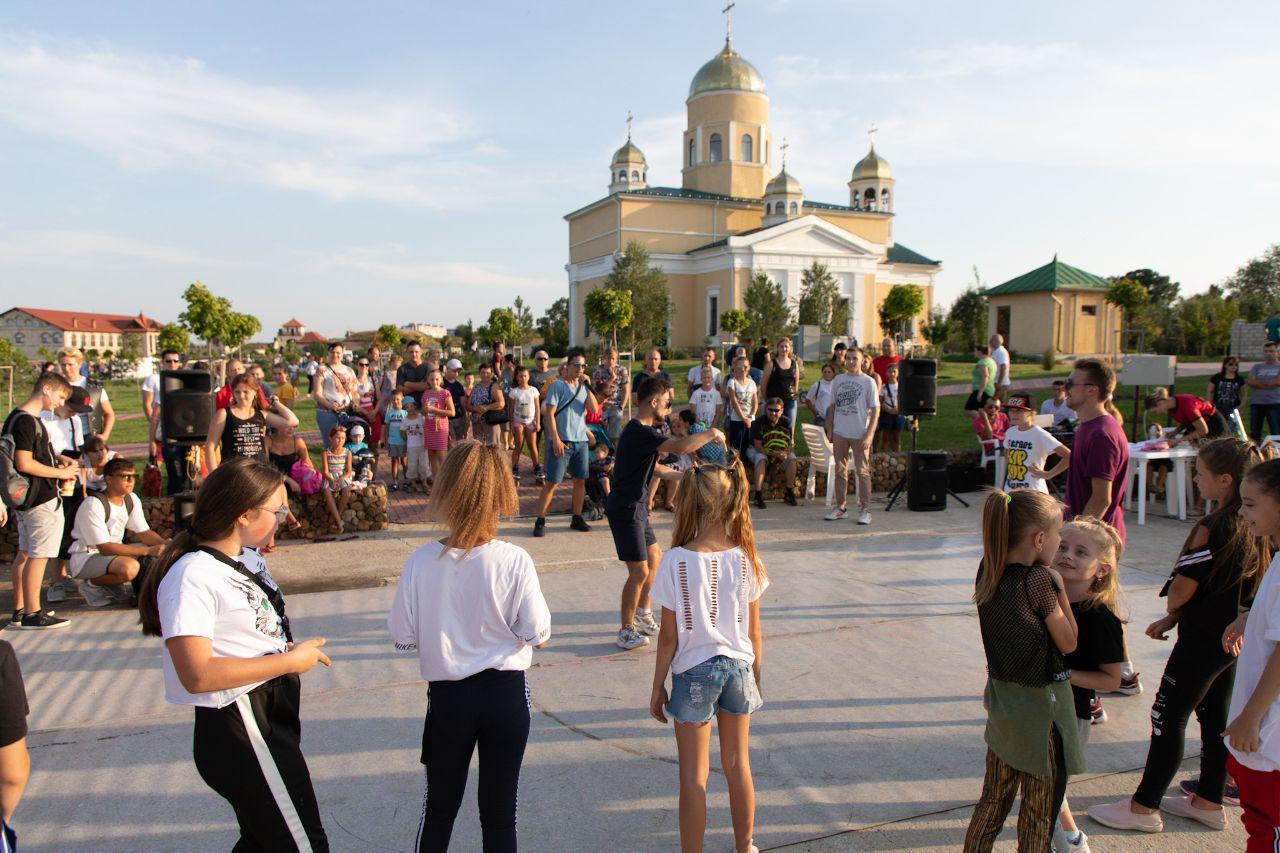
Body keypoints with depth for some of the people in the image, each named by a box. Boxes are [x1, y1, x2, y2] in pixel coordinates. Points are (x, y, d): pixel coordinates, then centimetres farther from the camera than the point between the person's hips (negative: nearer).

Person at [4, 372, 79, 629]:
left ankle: (19, 610, 25)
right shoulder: (25, 421, -18)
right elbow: (24, 464, -23)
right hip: (42, 500, -11)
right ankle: (32, 614, 0)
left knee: (25, 553, 16)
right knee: (39, 555, -5)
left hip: (28, 499, 11)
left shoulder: (24, 418, 14)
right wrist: (61, 473, -14)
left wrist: (58, 458, 11)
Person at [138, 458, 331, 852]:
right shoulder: (192, 576, -21)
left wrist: (294, 650, 3)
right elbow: (196, 675, -27)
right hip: (239, 729, -9)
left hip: (274, 715, 9)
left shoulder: (248, 558, 7)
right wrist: (289, 660, -21)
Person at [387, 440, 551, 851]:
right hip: (506, 693, -1)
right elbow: (538, 635, -11)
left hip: (447, 696, 1)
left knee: (439, 807, 21)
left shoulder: (421, 562, -14)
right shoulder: (514, 561, -18)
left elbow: (403, 638, -6)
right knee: (499, 809, 15)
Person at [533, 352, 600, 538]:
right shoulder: (557, 385, -5)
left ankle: (577, 518, 23)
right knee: (552, 482, -4)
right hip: (561, 441, -6)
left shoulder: (583, 387, 12)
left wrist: (587, 386, -7)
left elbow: (594, 409, -1)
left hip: (581, 441, 6)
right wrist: (556, 439, -16)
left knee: (580, 480, 11)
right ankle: (540, 521, 4)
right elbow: (549, 414, -10)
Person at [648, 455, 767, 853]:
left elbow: (669, 636, -12)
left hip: (693, 673, -3)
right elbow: (754, 631, -1)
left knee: (693, 776, 10)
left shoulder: (677, 560, -18)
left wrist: (658, 687, 1)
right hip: (738, 667, 4)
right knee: (738, 766, 21)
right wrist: (756, 676, 15)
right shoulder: (746, 557, -9)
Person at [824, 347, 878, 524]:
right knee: (840, 471, 9)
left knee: (862, 472, 1)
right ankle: (840, 507, 17)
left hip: (860, 435, -4)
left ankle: (865, 510, 7)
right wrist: (829, 429, 10)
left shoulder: (868, 382, -3)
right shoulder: (837, 380, 9)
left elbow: (875, 409, -5)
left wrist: (869, 435, -12)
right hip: (840, 433, 4)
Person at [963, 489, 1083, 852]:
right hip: (1041, 703, -6)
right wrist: (1059, 587, -9)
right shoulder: (1039, 580, -24)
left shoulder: (987, 569, -4)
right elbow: (1068, 643, -13)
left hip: (1001, 697, 6)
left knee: (993, 798, 21)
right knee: (1038, 811, 12)